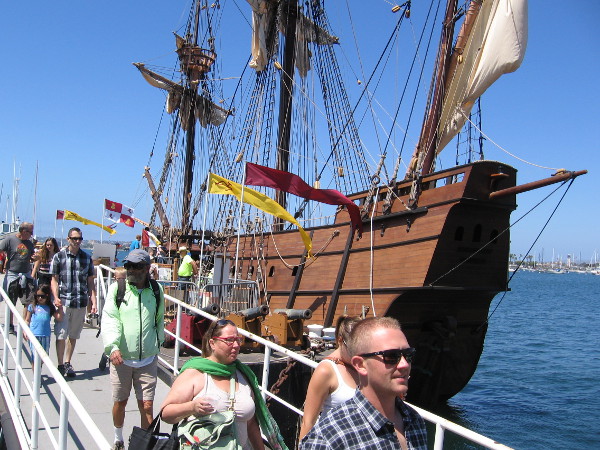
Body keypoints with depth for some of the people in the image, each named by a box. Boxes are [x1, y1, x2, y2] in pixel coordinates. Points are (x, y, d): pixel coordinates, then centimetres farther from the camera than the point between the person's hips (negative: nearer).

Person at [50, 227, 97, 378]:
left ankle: (67, 363, 24)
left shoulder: (87, 258, 8)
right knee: (61, 334, -2)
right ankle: (60, 365, 10)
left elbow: (90, 282, 10)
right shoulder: (59, 256, 2)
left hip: (81, 302, 3)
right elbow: (54, 280, 2)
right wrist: (56, 297, -12)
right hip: (63, 301, -2)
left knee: (74, 335, 11)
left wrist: (94, 302, 3)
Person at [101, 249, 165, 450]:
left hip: (148, 359, 1)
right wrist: (113, 346, -24)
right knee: (120, 402, 15)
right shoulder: (117, 288, -4)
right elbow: (109, 318, -11)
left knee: (147, 406, -1)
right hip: (121, 358, 0)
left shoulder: (156, 290, 2)